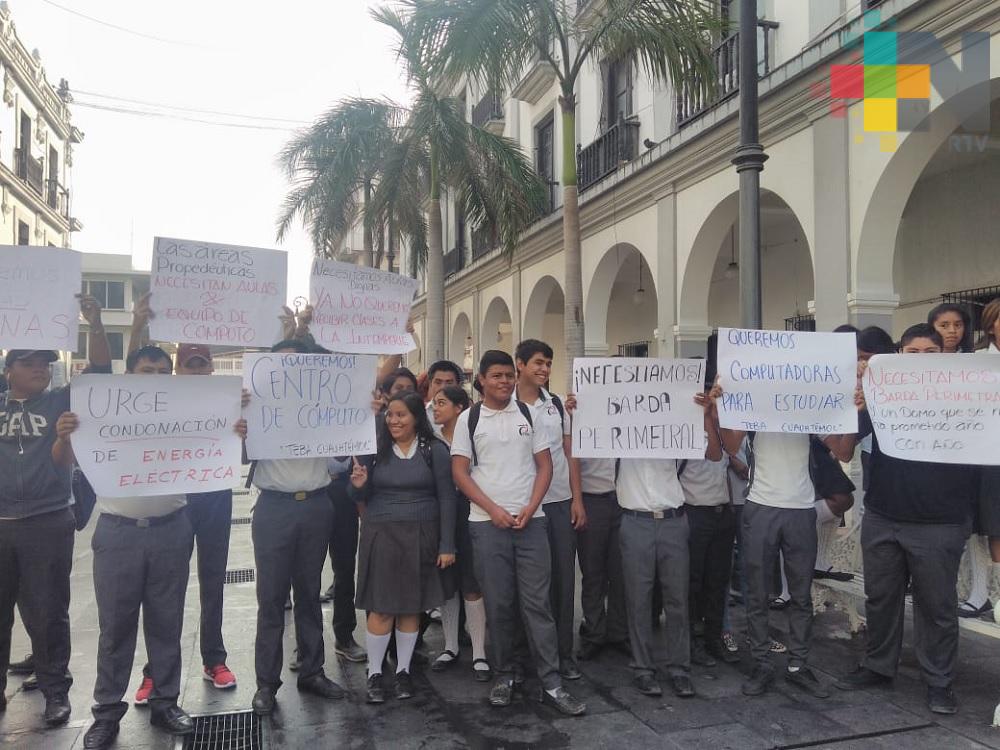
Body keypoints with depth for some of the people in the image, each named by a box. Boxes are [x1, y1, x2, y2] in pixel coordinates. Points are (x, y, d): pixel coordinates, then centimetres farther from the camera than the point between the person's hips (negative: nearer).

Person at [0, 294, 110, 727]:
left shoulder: (61, 403, 2)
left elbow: (100, 372, -7)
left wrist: (95, 324, -19)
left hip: (48, 524, -2)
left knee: (47, 612, 8)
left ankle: (55, 688, 20)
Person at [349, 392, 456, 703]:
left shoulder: (435, 450, -3)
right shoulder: (376, 448, 1)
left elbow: (446, 498, -2)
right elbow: (362, 498, 9)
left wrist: (447, 545, -5)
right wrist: (358, 486, -15)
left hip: (420, 537, 0)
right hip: (380, 536, 1)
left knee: (412, 607, 8)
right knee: (381, 608, 1)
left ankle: (403, 671, 23)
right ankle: (374, 673, 16)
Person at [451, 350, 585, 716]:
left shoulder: (529, 413, 7)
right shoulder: (469, 419, 3)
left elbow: (544, 465, 6)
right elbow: (460, 472, 0)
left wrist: (530, 508, -7)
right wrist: (492, 509, -10)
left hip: (531, 520, 1)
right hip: (487, 523, -1)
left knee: (537, 601, 1)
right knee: (498, 603, 6)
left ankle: (551, 683, 6)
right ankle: (503, 675, 20)